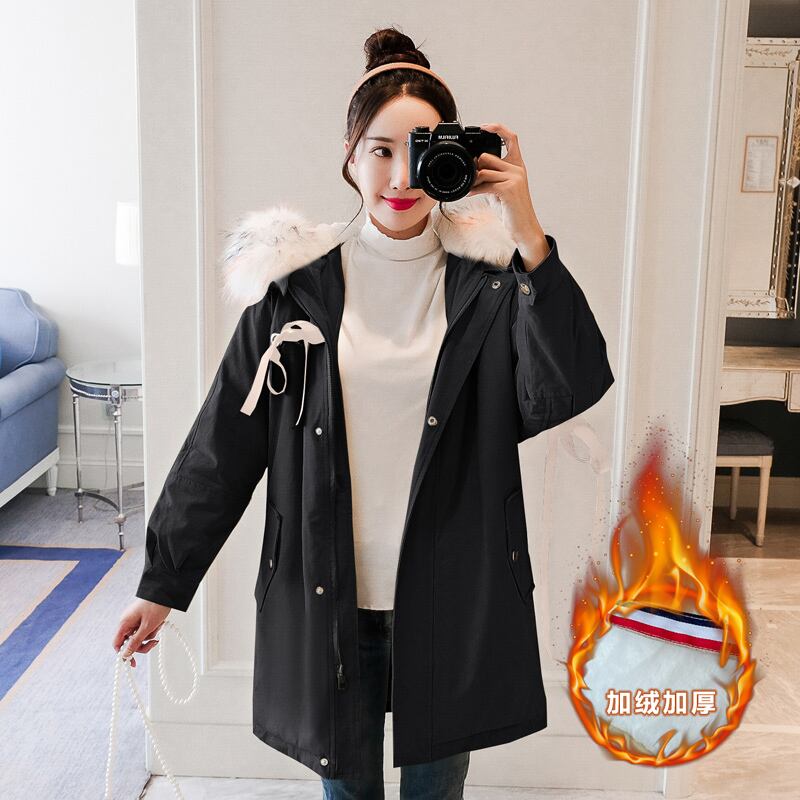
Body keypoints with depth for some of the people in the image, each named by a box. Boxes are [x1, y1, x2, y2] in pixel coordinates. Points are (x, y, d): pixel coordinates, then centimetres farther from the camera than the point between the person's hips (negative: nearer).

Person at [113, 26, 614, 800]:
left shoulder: (489, 286, -5)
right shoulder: (296, 285, -5)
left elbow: (573, 388, -21)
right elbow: (222, 444, -2)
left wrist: (527, 232, -25)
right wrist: (161, 583, 1)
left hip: (450, 599, 0)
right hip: (330, 598, 0)